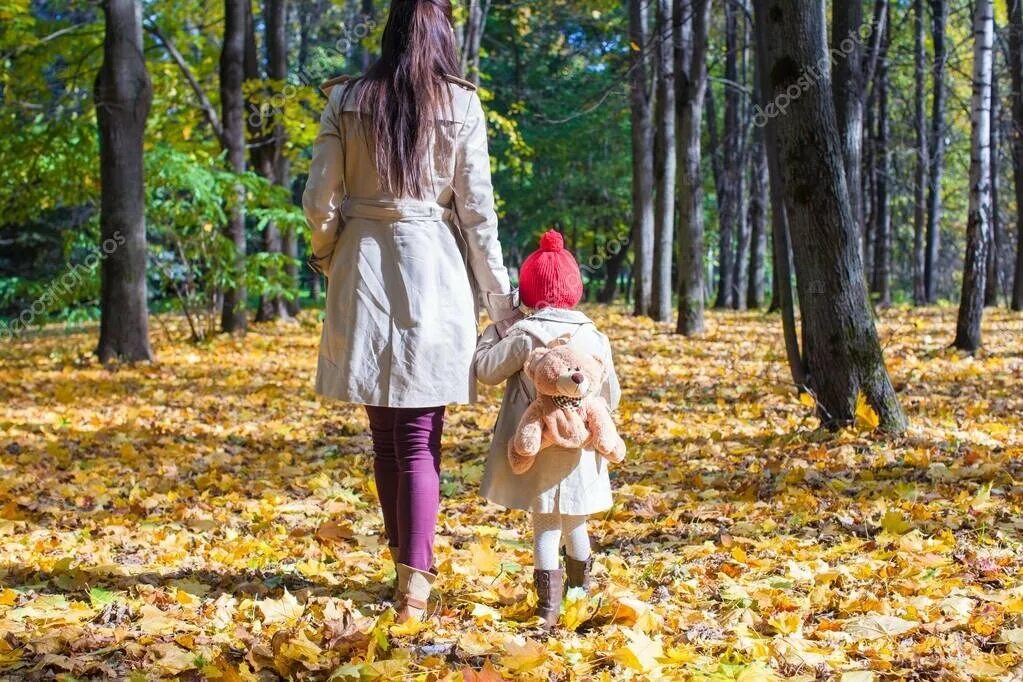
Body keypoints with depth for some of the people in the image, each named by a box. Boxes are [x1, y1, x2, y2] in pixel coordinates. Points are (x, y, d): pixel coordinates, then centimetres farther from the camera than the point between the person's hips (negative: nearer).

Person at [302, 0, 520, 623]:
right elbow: (477, 210, -3)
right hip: (436, 275, -2)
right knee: (420, 437, 2)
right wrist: (502, 300, 4)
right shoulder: (461, 105, -3)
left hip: (364, 273, 2)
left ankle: (406, 560, 25)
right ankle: (415, 581, -5)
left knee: (386, 433, 14)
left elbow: (319, 200, 0)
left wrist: (328, 258, 19)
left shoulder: (346, 100, 2)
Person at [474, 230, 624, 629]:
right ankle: (581, 588, 35)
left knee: (546, 524, 0)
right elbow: (611, 397, 6)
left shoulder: (524, 335, -10)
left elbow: (486, 370, -6)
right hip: (579, 450, 3)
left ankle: (549, 605, -7)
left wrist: (492, 331, 3)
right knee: (574, 522, 20)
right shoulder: (593, 337, 1)